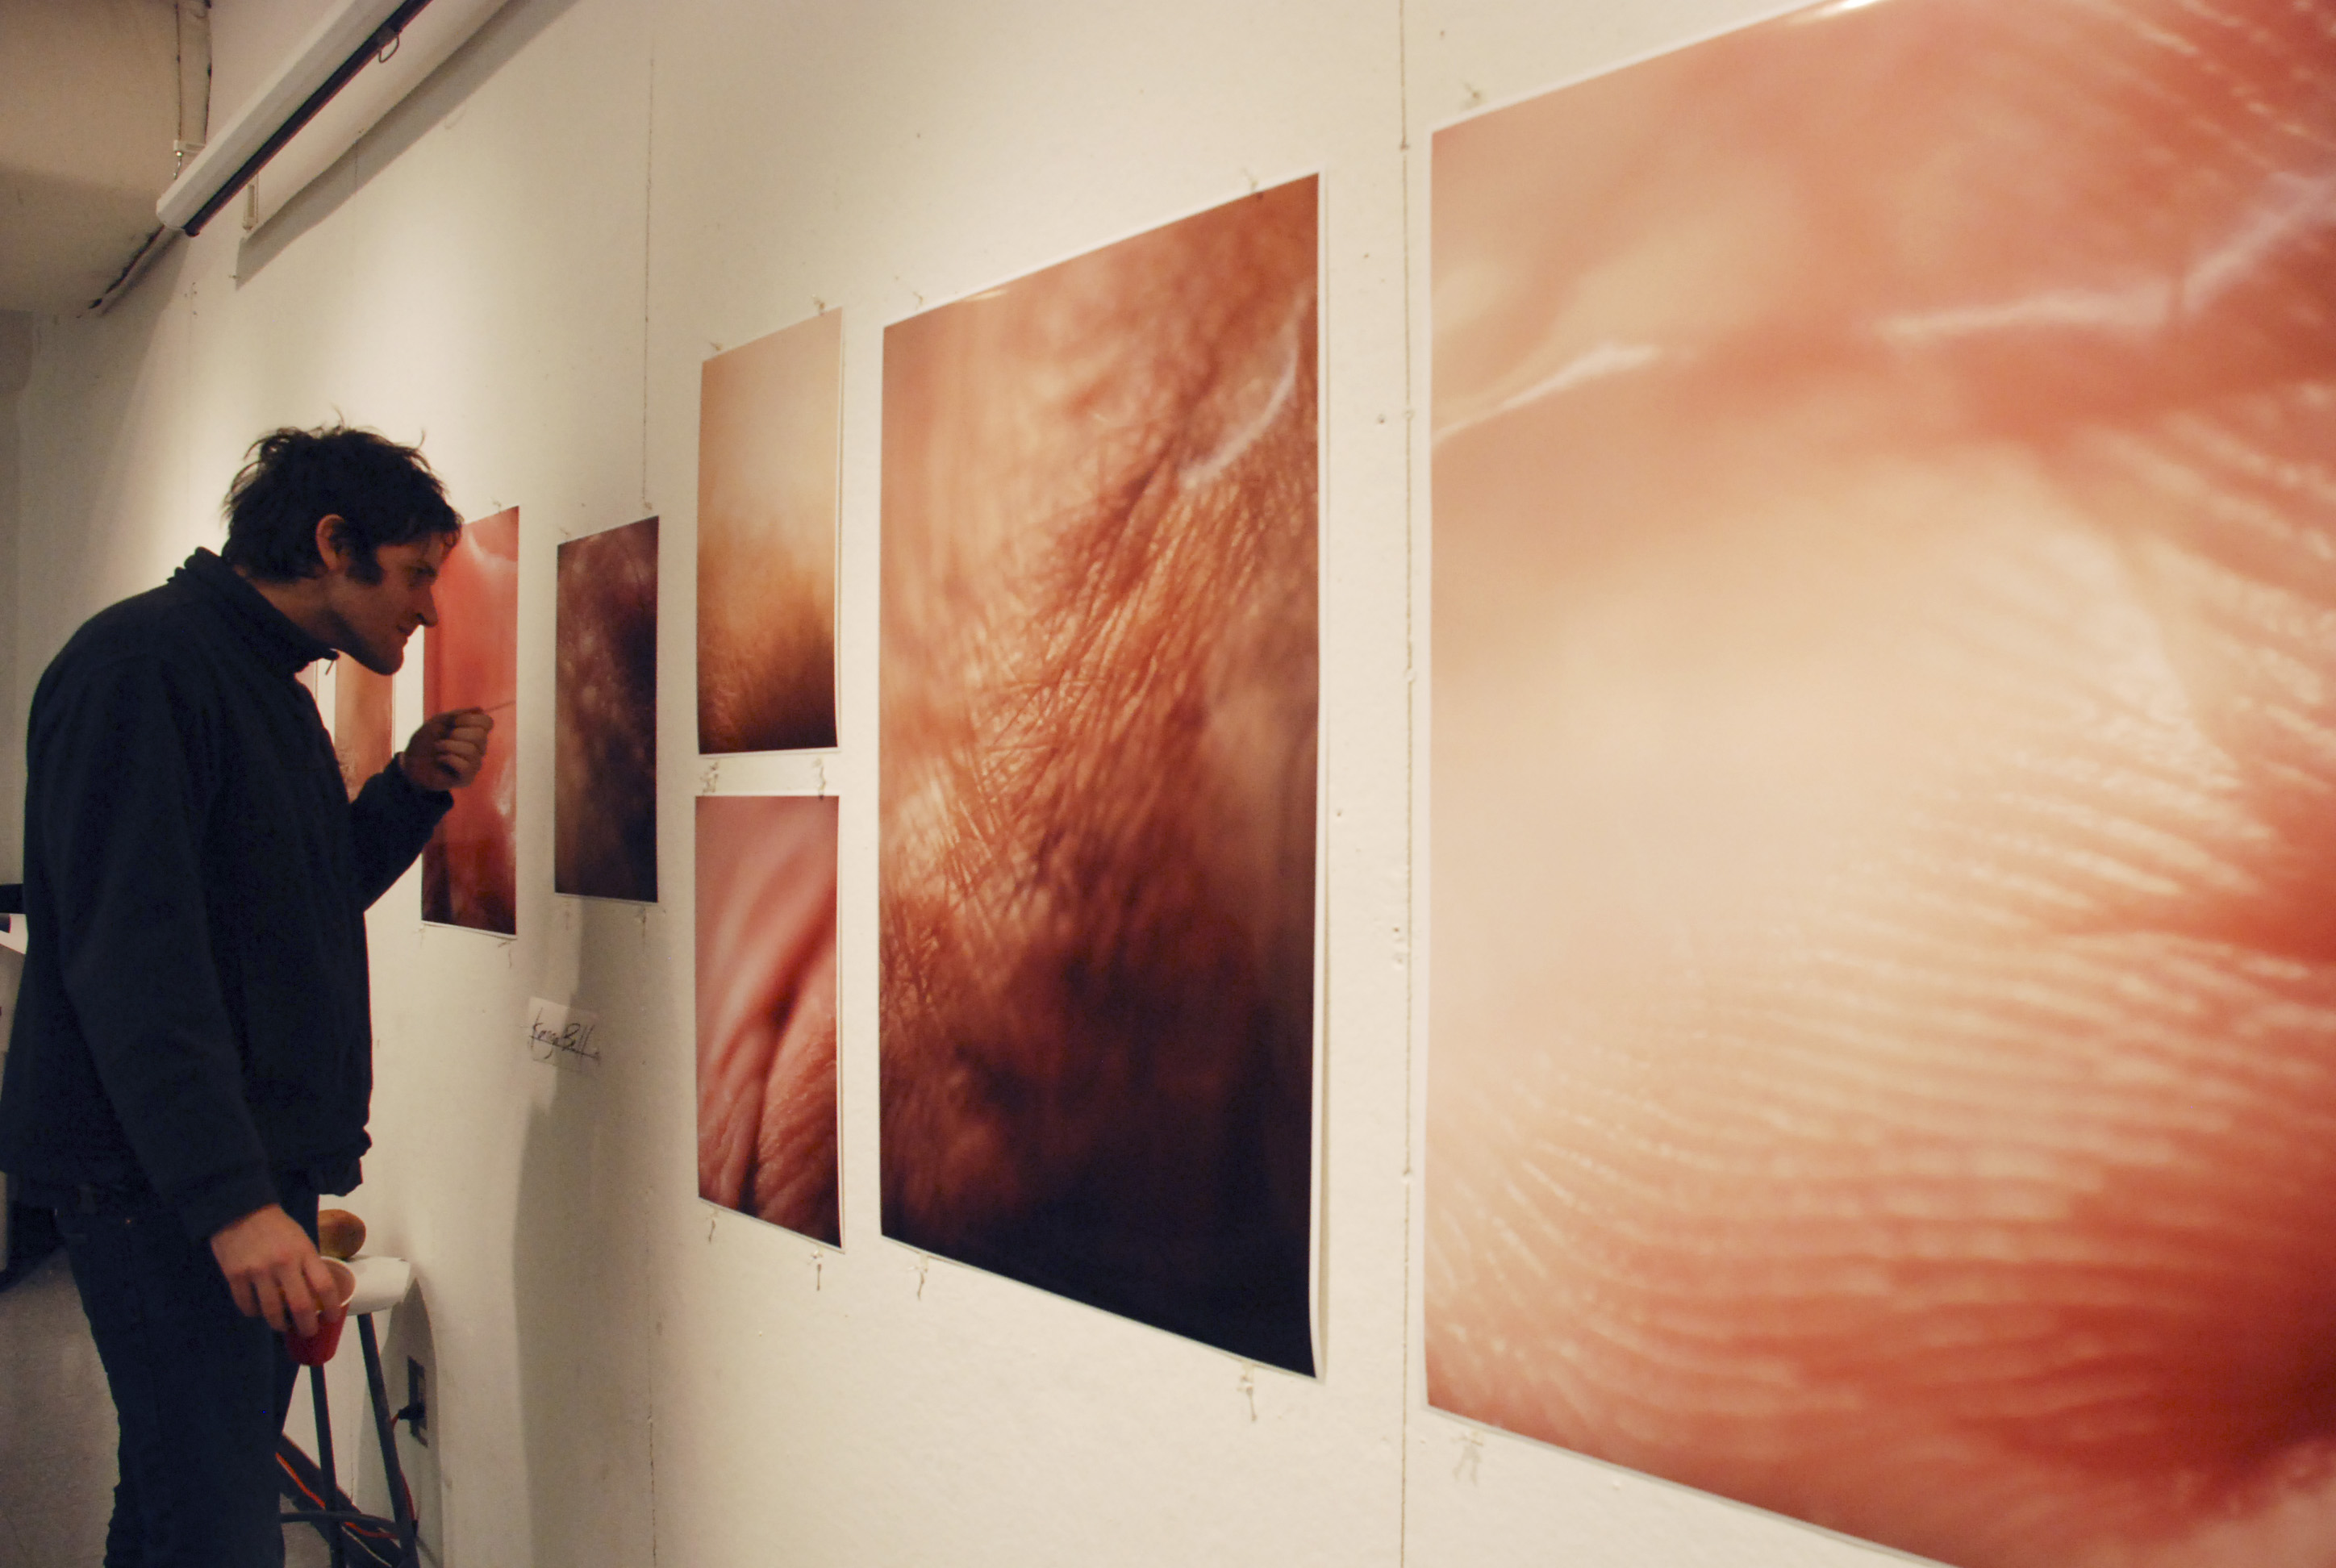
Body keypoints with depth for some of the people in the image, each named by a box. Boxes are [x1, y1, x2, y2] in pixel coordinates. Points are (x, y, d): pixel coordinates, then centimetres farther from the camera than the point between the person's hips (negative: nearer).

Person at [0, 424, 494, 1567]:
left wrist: (413, 788, 9)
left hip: (255, 1169, 9)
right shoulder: (142, 662, -12)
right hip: (157, 1177, -9)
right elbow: (132, 955, -22)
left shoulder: (268, 681, 18)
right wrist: (231, 1198, -27)